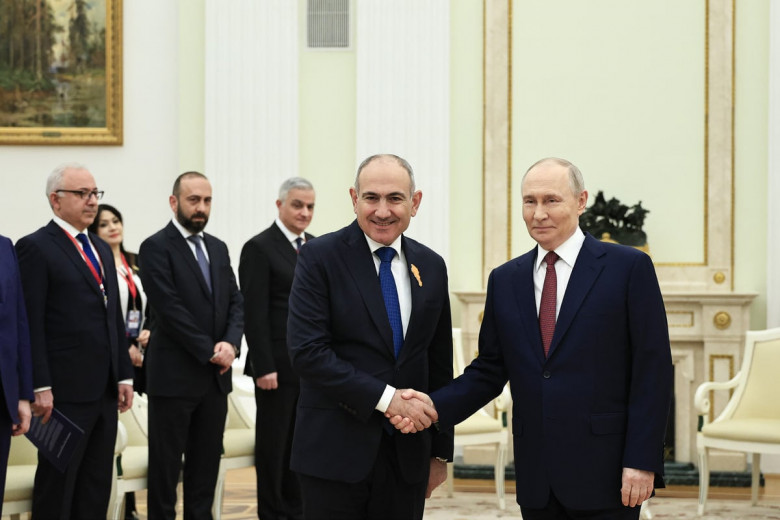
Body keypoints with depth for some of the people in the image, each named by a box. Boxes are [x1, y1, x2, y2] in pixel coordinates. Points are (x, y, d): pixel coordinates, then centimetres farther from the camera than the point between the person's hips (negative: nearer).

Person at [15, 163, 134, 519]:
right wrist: (40, 388, -17)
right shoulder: (35, 247, -7)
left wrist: (124, 375, 12)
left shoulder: (102, 249, 17)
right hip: (65, 392, -7)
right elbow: (32, 324, -12)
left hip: (105, 391, 7)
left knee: (97, 488, 11)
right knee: (57, 488, 1)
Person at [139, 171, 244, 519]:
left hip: (216, 375, 6)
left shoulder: (218, 248, 14)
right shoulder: (156, 248, -8)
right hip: (174, 375, -6)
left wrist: (231, 343, -8)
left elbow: (236, 303, 11)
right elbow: (170, 309, -16)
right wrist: (210, 352, -14)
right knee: (166, 464, 2)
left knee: (207, 463, 10)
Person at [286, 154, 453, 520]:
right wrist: (385, 398, -19)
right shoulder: (320, 257, -5)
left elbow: (440, 366, 14)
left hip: (408, 455, 4)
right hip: (335, 452, -4)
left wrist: (440, 451, 14)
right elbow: (306, 350, -15)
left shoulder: (431, 267, 9)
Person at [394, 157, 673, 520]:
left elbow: (653, 371, -5)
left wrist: (641, 462, -12)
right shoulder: (505, 280, 11)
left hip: (604, 476, -4)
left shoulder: (629, 268, -2)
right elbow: (489, 371, 13)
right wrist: (432, 407, -5)